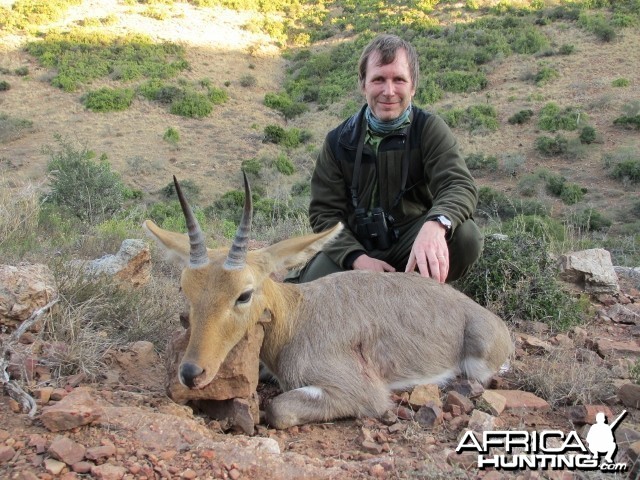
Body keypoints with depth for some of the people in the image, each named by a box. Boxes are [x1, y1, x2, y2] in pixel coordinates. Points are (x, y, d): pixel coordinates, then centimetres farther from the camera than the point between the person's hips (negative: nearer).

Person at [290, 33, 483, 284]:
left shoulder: (430, 130, -6)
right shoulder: (340, 141, -2)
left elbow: (459, 185, -22)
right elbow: (324, 212, -3)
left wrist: (435, 224, -46)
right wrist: (358, 258, -22)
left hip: (411, 245, 0)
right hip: (354, 248, 1)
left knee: (465, 235, -30)